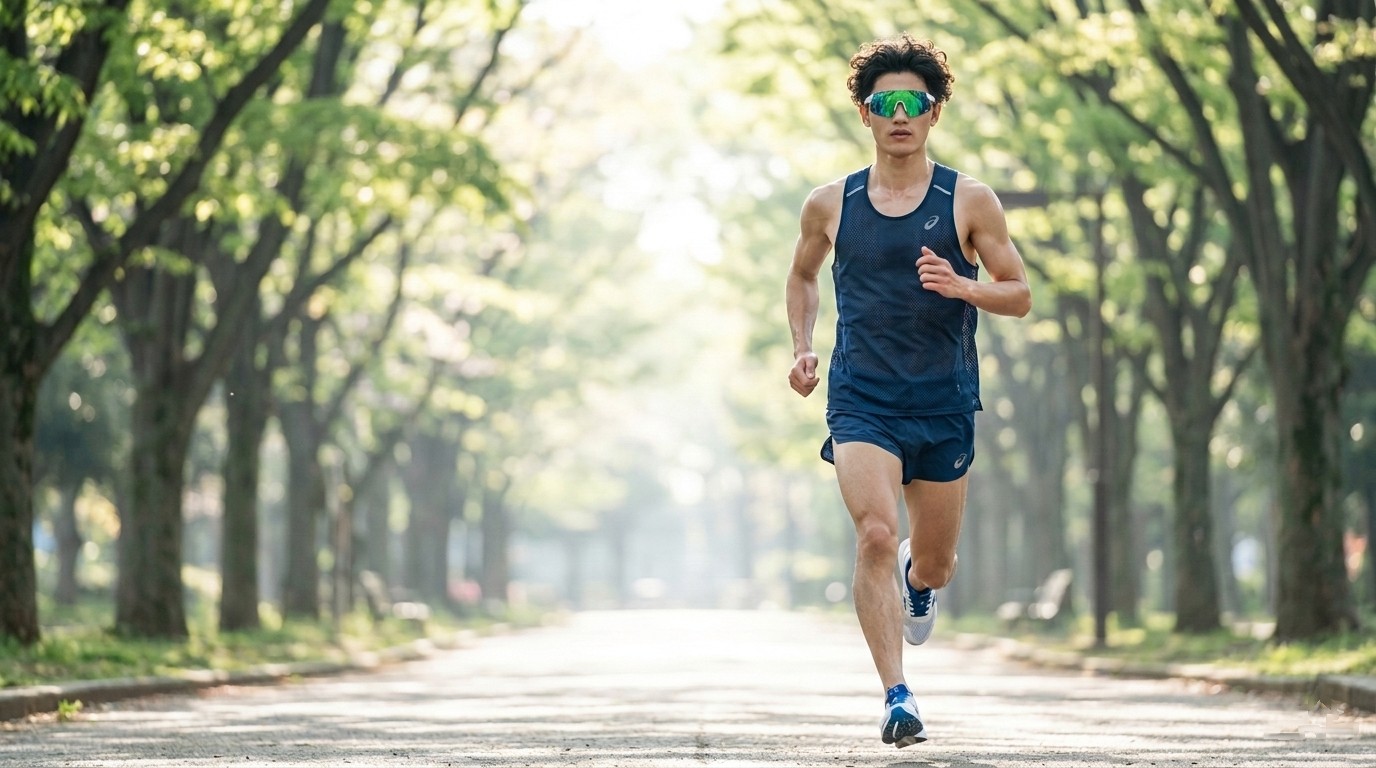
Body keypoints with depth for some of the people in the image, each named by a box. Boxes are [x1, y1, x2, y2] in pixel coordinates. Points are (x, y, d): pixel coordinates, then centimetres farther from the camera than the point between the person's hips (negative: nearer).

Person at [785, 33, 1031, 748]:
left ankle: (917, 583, 49)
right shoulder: (830, 204, 6)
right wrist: (802, 348, 9)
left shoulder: (968, 201, 1)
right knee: (875, 535, -22)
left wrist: (962, 287, -16)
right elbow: (802, 274, 24)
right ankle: (896, 697, -21)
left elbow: (1019, 294, 4)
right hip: (861, 399, -1)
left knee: (932, 566, 10)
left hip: (945, 402, 1)